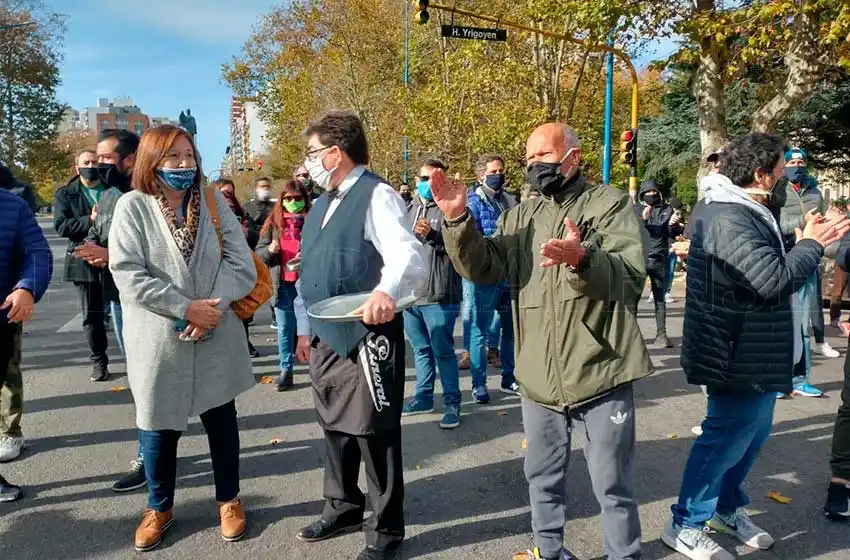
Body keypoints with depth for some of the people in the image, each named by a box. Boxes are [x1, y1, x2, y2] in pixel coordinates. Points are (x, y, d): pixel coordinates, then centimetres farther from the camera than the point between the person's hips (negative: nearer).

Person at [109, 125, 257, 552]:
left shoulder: (214, 203, 3)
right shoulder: (132, 206, -4)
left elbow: (241, 265, -4)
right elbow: (127, 274, -12)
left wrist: (210, 310, -16)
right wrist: (186, 307, -17)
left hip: (216, 337, 2)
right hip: (159, 340, -1)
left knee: (221, 420, 13)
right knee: (160, 425, 11)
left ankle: (229, 499, 33)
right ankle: (159, 507, 34)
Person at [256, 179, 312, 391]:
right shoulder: (274, 222, 8)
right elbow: (258, 252, 10)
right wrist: (270, 250, -11)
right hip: (282, 283, 4)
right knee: (284, 329, 11)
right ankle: (286, 370, 23)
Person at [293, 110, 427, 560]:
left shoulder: (377, 196, -13)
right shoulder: (322, 203, 15)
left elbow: (409, 255, -28)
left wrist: (387, 291, -48)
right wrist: (304, 327, 21)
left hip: (367, 336, -9)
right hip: (326, 336, 9)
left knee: (374, 432, 3)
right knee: (334, 425, 20)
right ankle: (342, 507, 40)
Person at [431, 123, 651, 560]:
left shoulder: (610, 204, -3)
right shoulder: (520, 217, 12)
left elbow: (632, 277, -17)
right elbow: (484, 269, 0)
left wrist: (583, 259, -36)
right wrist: (458, 221, -15)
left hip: (600, 374, -5)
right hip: (539, 377, 5)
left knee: (612, 484, 9)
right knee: (542, 476, 21)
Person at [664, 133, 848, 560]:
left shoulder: (743, 212, 11)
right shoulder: (728, 219, -25)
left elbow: (769, 266, 16)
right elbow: (773, 280, -27)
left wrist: (806, 242, 4)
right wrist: (812, 245, -13)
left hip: (752, 351, 11)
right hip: (739, 356, -11)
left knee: (751, 432, 21)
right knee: (726, 437, 0)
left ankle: (727, 507, 38)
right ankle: (685, 525, 15)